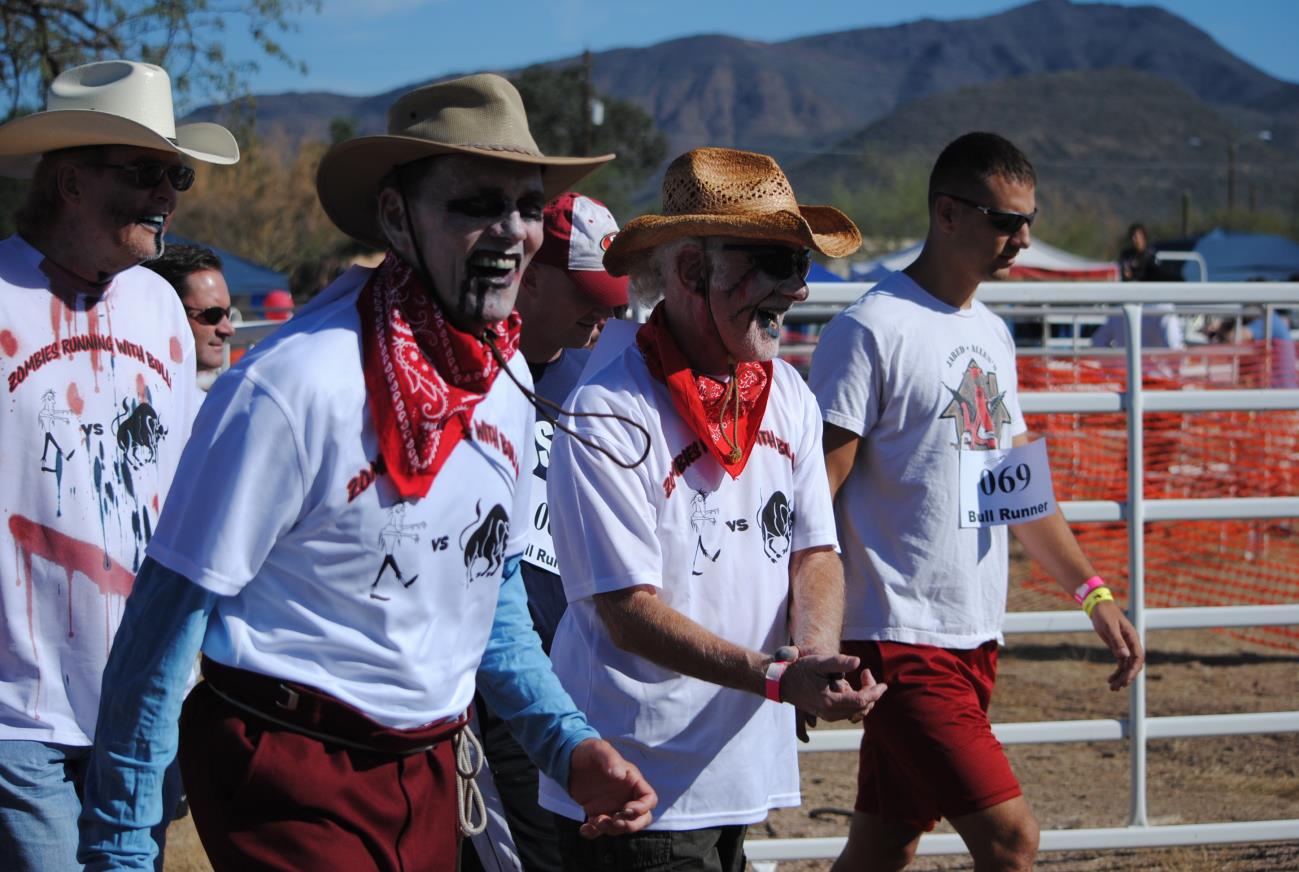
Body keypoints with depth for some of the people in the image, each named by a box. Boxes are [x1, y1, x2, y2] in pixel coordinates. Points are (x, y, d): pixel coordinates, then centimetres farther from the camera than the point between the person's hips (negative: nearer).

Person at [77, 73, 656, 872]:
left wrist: (568, 745, 5)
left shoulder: (507, 379, 3)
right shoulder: (294, 385, -21)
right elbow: (168, 618, -17)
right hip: (291, 778, -7)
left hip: (432, 772, 7)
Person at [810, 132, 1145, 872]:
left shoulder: (992, 334, 15)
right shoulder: (871, 330, -11)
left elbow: (1021, 481, 24)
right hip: (902, 639, -8)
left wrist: (1094, 593, 18)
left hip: (976, 638, 8)